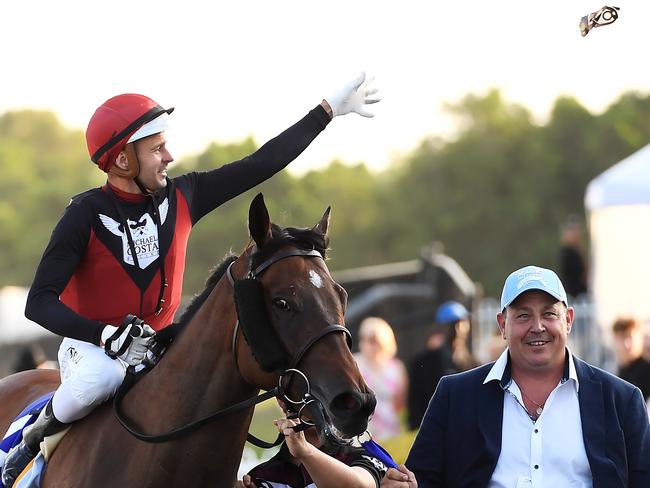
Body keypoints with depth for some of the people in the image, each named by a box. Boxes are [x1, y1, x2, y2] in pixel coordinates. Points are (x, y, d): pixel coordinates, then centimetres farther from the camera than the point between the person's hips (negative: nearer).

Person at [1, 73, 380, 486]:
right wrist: (111, 336, -33)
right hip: (92, 346, -6)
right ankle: (39, 433, -9)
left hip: (158, 346, 6)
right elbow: (40, 303, -19)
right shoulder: (88, 214, -16)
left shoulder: (183, 197, -3)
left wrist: (330, 110, -2)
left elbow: (261, 165, 0)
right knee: (102, 377, -37)